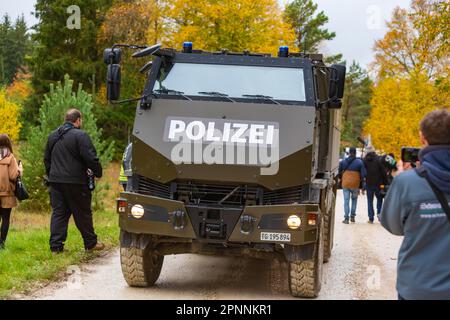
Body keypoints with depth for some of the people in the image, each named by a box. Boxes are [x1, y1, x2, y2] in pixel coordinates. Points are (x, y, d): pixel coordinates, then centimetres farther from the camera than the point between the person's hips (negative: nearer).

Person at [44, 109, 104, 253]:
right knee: (83, 213, 5)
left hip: (56, 180, 6)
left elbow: (47, 159, 21)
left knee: (58, 213, 8)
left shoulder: (52, 136, 13)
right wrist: (98, 173, -1)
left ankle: (56, 245, 3)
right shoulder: (80, 135, -12)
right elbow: (91, 158, -16)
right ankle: (90, 243, 14)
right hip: (75, 182, -6)